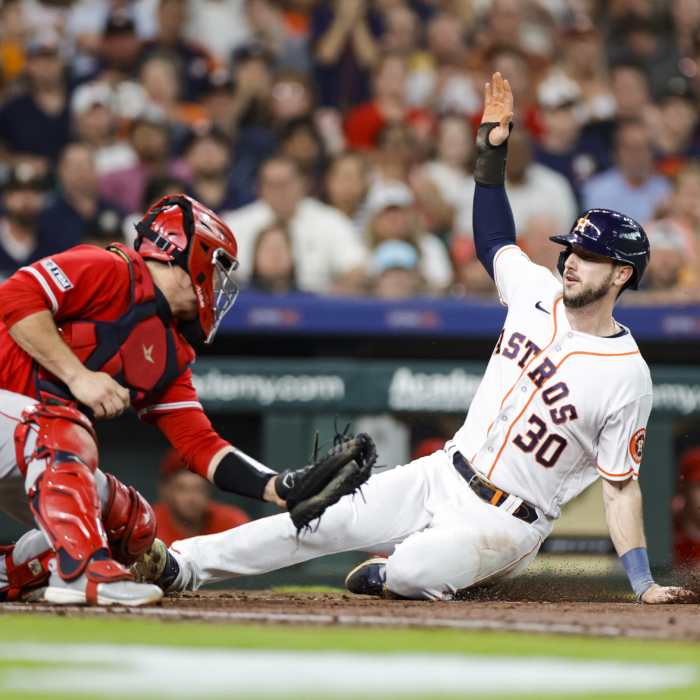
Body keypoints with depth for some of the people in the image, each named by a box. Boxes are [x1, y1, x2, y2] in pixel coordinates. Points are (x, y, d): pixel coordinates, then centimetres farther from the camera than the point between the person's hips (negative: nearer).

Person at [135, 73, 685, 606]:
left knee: (413, 574, -31)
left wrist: (644, 584, -17)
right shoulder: (538, 292, 4)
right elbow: (494, 240, 24)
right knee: (326, 521, -6)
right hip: (444, 475, 6)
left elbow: (620, 488, -10)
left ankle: (390, 573, 3)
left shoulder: (627, 376, -14)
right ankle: (182, 565, 0)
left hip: (505, 524, -6)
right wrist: (493, 146, 13)